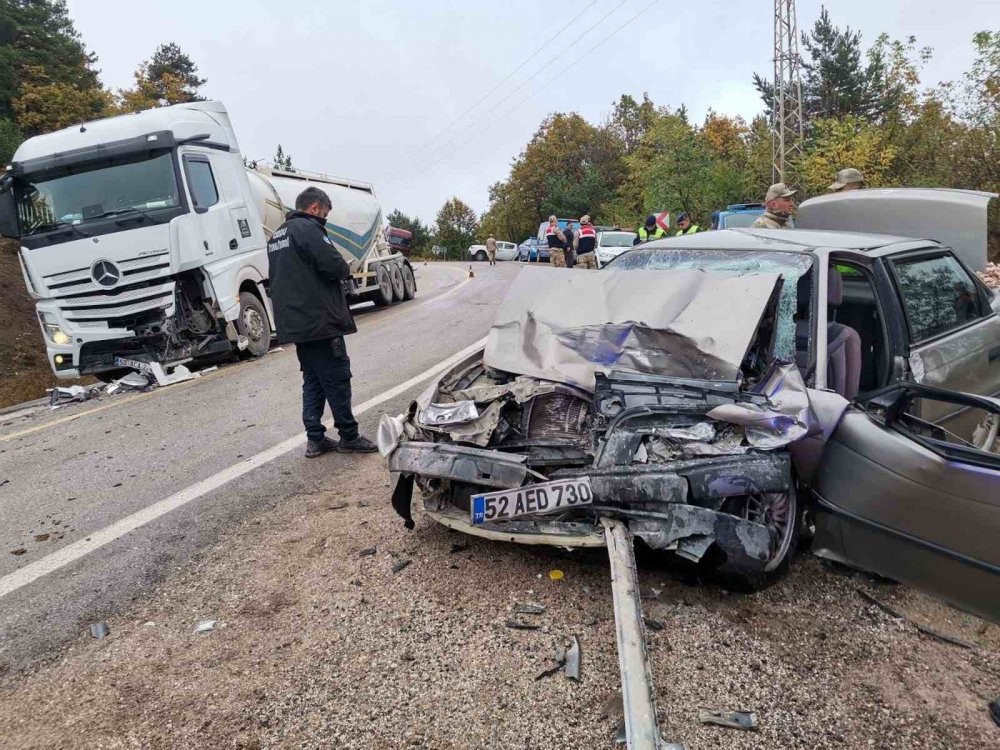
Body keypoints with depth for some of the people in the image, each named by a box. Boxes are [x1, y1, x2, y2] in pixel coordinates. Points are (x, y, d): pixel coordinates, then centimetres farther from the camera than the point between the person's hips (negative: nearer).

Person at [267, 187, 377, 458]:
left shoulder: (277, 235, 20)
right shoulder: (308, 229, -11)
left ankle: (315, 439, 14)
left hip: (295, 324, 9)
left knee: (313, 381, 13)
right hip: (320, 321, -9)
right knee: (337, 379, -1)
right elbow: (334, 265, -21)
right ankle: (349, 437, 6)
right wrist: (346, 271, 2)